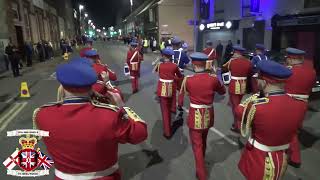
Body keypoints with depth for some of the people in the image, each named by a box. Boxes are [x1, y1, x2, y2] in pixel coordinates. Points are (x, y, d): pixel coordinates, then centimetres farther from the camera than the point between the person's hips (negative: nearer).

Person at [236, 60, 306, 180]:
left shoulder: (256, 106, -31)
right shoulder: (299, 105, -17)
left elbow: (239, 112, -9)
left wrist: (255, 96, -1)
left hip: (257, 160, -4)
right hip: (281, 160, 5)